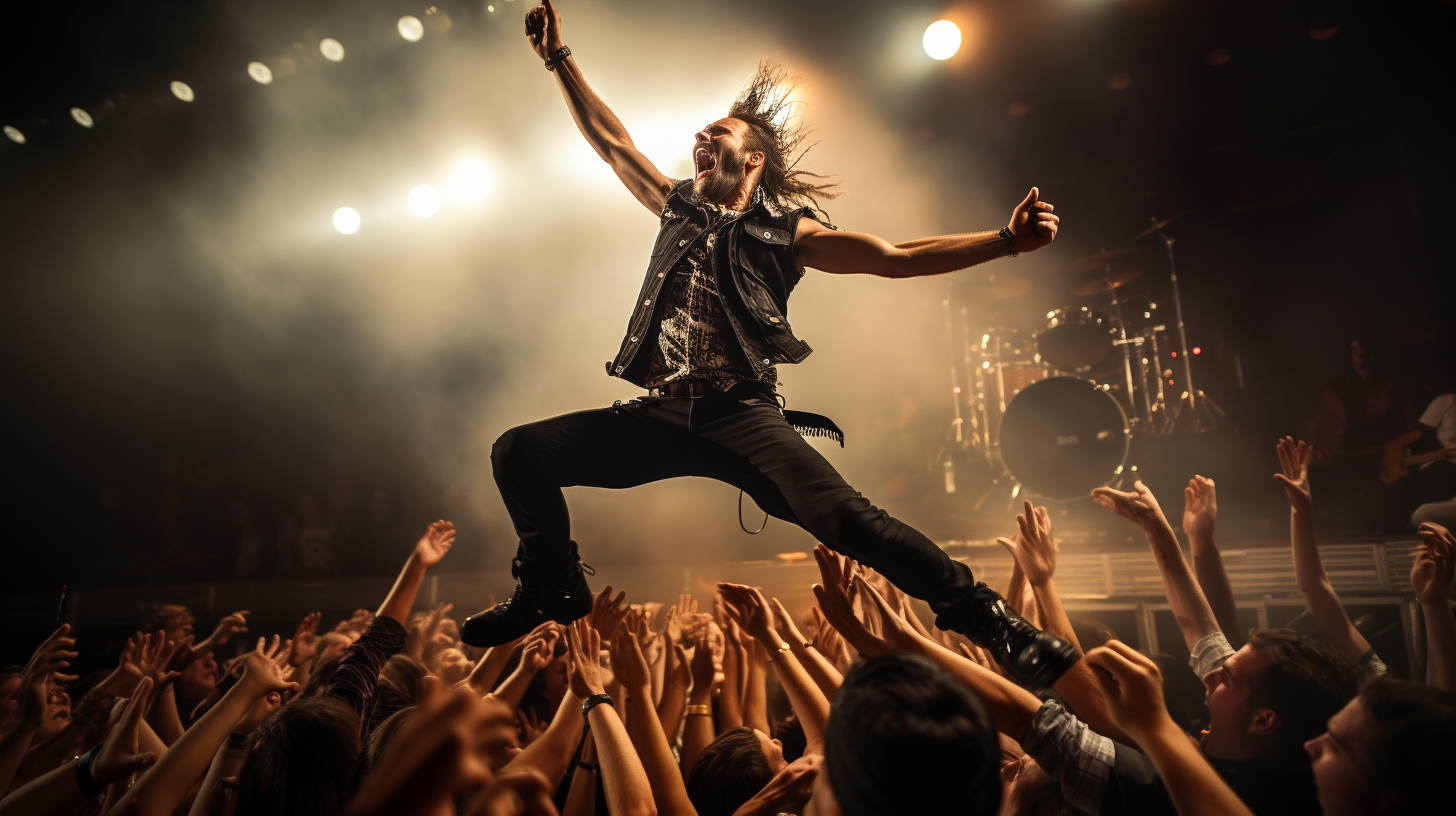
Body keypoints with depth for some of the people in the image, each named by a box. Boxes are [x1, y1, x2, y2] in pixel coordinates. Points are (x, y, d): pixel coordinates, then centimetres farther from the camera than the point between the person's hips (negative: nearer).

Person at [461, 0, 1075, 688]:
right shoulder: (679, 208, 21)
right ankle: (552, 589, 16)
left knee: (845, 515, -26)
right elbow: (609, 140, 27)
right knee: (518, 452, -4)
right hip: (660, 413, 5)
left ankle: (983, 616, -13)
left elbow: (899, 257, 3)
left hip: (741, 416, -4)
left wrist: (1007, 240, -5)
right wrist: (559, 58, 29)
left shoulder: (786, 231, 9)